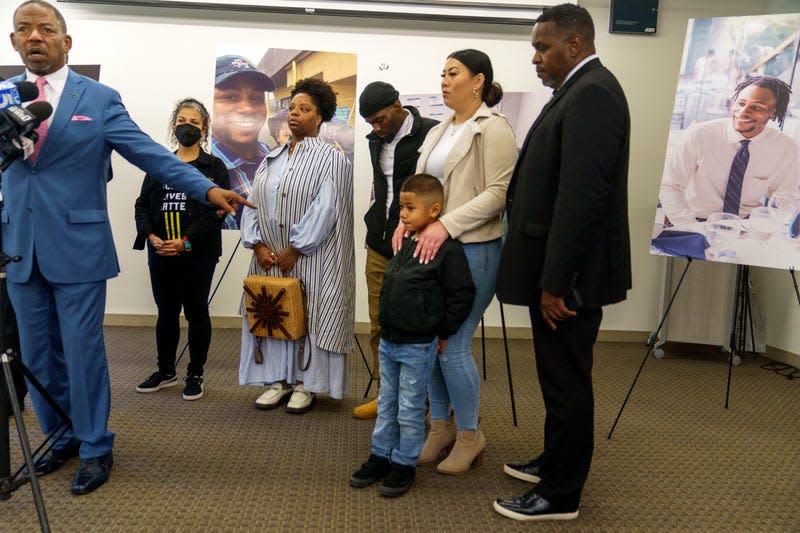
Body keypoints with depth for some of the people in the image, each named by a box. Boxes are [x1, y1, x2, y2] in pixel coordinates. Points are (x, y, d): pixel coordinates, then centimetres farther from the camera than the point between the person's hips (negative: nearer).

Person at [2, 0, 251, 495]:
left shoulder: (100, 97, -2)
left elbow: (151, 153, -10)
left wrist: (207, 188, -20)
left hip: (77, 246, -4)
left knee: (83, 352, 3)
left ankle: (94, 448, 19)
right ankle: (61, 436, 33)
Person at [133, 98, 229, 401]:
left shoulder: (214, 167, 0)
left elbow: (217, 210, -10)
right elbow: (142, 205, 8)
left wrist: (185, 241, -17)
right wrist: (151, 236, -10)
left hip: (198, 254, -4)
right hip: (161, 254, 4)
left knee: (196, 313, 5)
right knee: (166, 313, 13)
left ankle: (195, 375, 18)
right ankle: (166, 371, 28)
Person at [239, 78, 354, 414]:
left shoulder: (330, 158, -5)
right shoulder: (271, 159, 13)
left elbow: (324, 210, -14)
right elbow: (253, 203, 9)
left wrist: (293, 250, -16)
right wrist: (258, 245, -5)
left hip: (310, 260, -5)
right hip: (270, 258, 6)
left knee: (306, 317, 1)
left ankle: (306, 384, 13)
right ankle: (279, 380, 21)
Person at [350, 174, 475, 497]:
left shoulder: (448, 249, -17)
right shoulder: (405, 243, 6)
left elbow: (463, 293, -13)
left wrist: (444, 331, -8)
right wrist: (388, 324, 15)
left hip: (418, 346, -8)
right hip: (388, 340, 8)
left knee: (410, 409, 6)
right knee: (386, 403, 18)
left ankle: (404, 464, 22)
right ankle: (381, 456, 32)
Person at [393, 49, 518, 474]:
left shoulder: (493, 129, -6)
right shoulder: (439, 132, 17)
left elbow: (498, 192, -15)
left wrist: (446, 224, -22)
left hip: (473, 249, -7)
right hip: (433, 247, 8)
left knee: (453, 346, -4)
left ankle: (469, 435, 17)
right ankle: (440, 427, 27)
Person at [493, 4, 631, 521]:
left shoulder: (592, 93, -16)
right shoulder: (580, 91, 15)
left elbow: (580, 197, -23)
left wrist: (555, 282, -22)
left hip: (570, 274, -10)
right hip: (559, 268, 10)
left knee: (567, 381, 3)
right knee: (561, 377, 20)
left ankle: (560, 495, 18)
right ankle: (556, 462, 37)